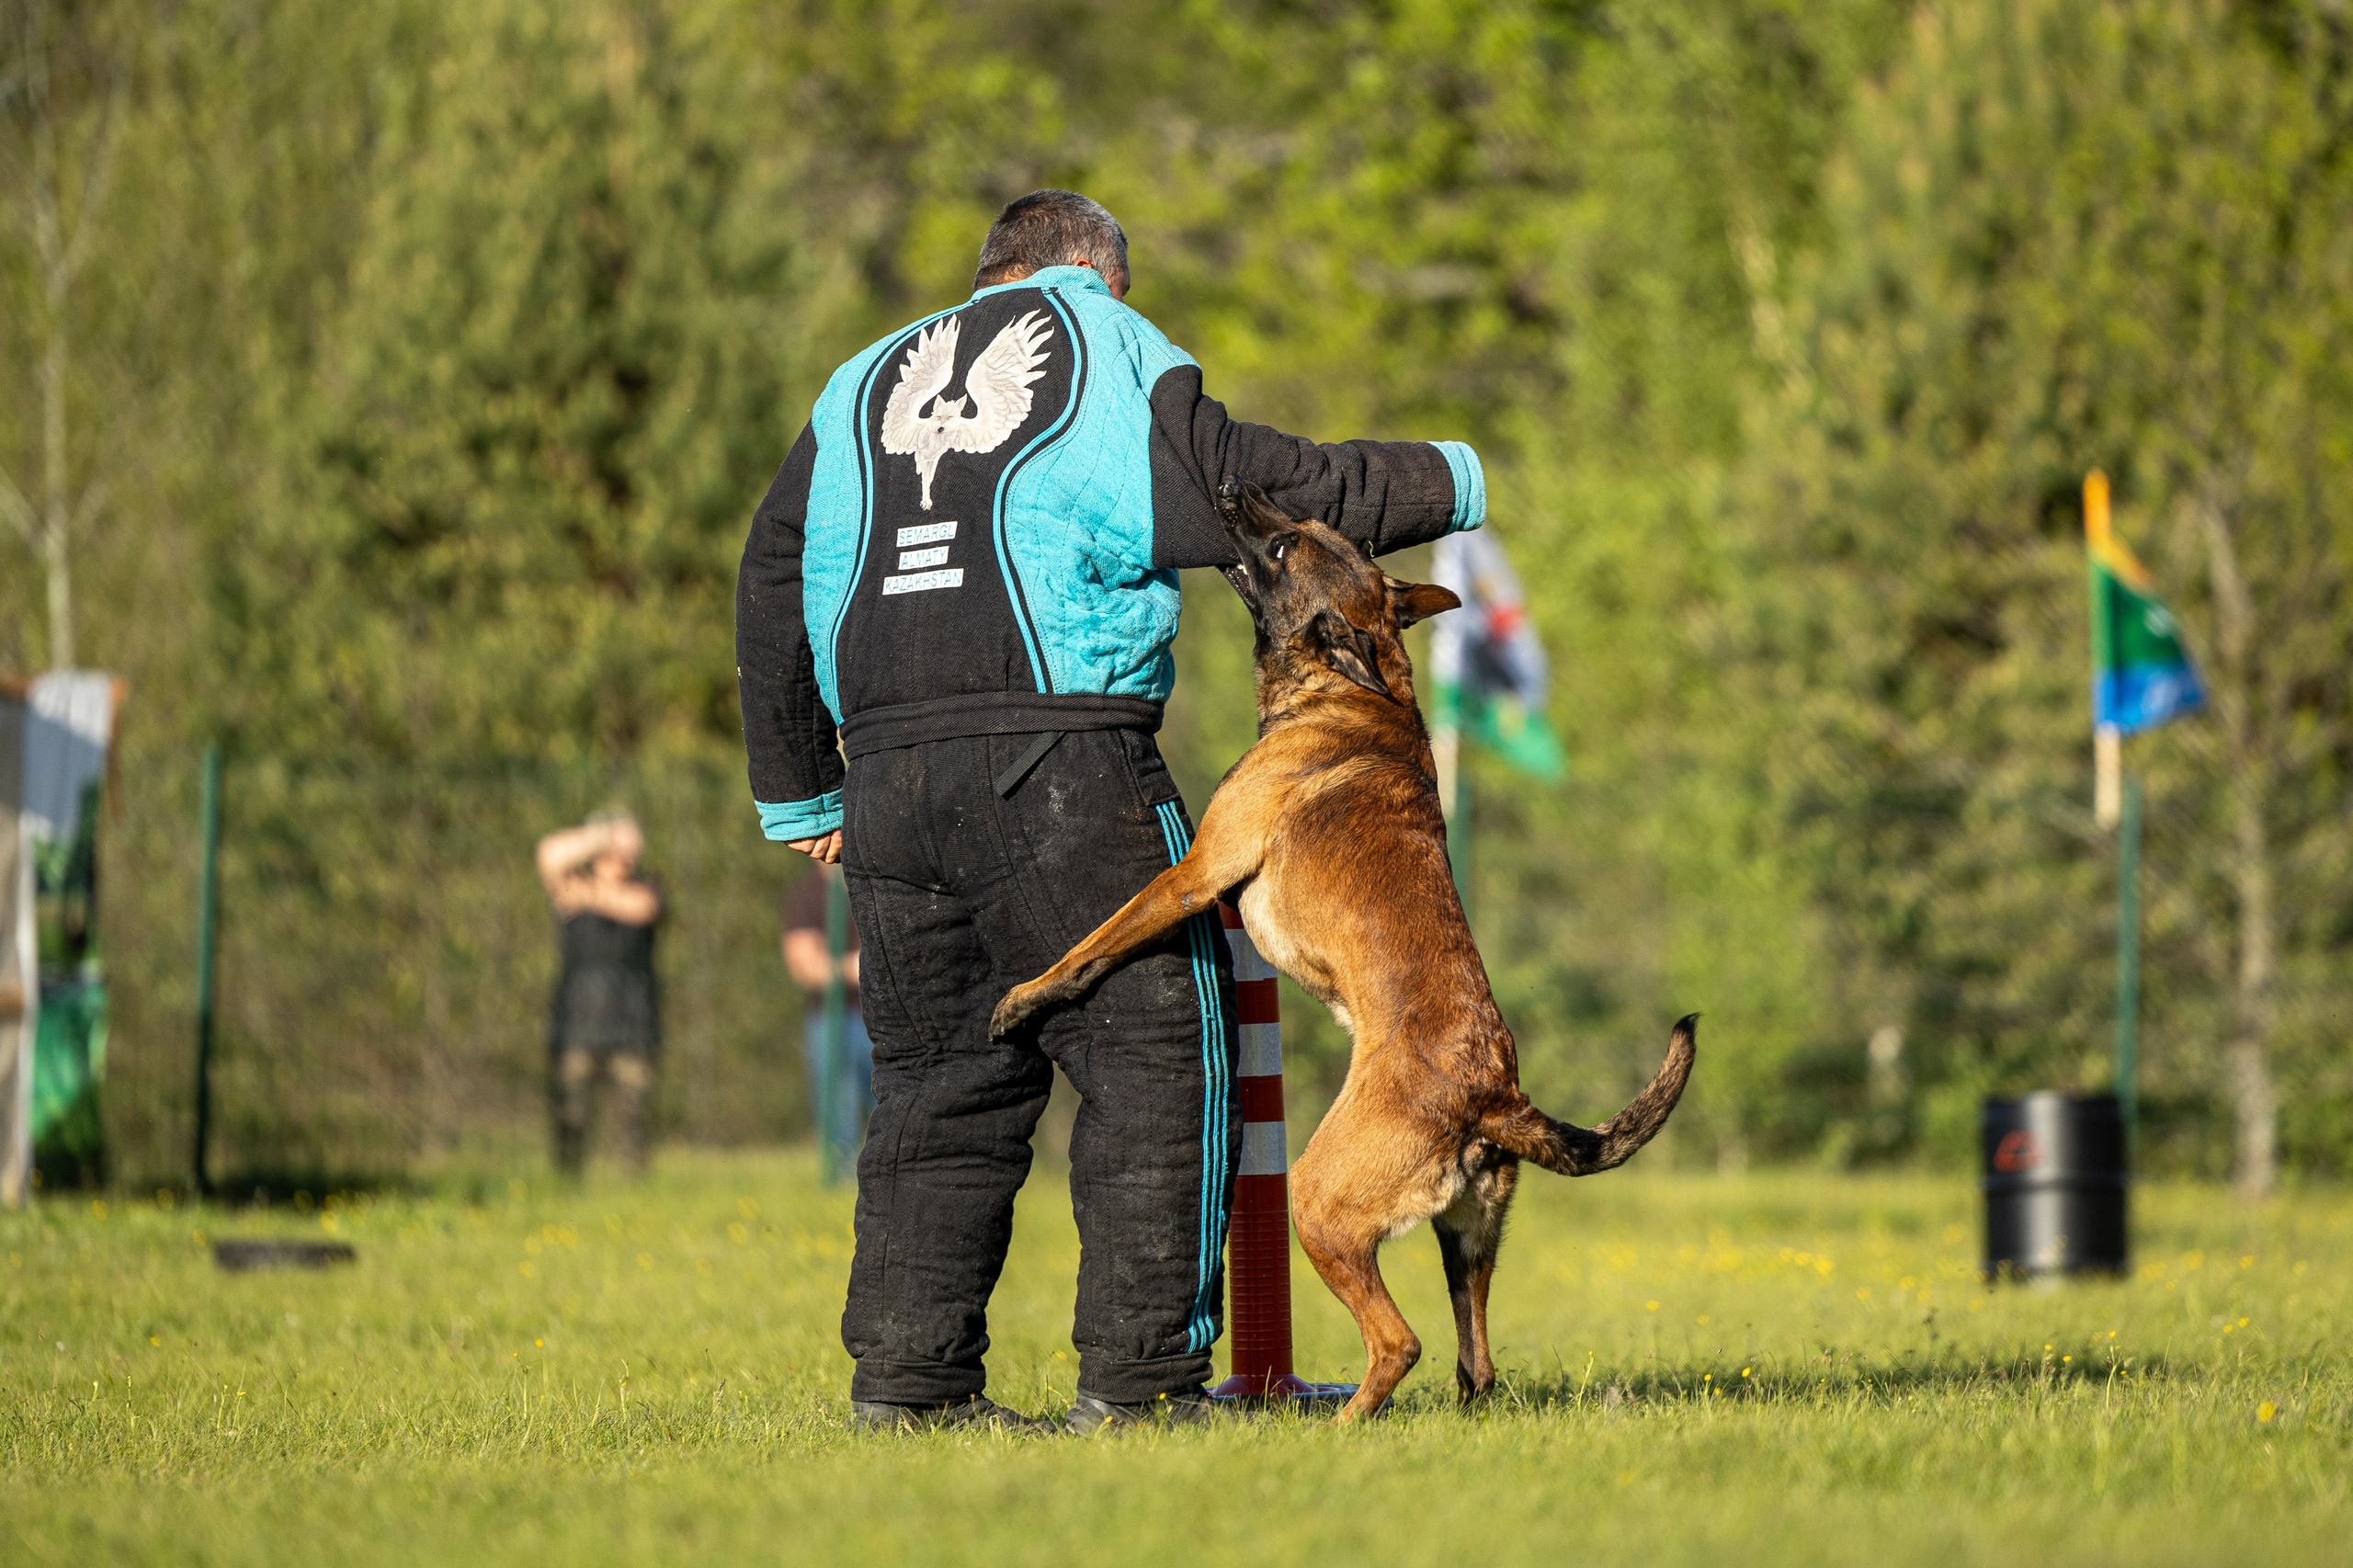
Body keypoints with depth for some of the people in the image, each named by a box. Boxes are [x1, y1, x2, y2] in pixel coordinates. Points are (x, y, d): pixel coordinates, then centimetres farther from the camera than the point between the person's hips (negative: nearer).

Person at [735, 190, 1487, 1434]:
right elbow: (1252, 493, 1)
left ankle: (907, 1377, 7)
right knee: (1154, 1054, 0)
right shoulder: (1110, 347, 8)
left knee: (937, 1077, 12)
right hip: (1057, 766, -6)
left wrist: (797, 792, 25)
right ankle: (1139, 1375, -4)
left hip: (890, 771, 6)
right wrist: (1444, 485, 14)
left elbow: (773, 584, 21)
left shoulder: (868, 384, 24)